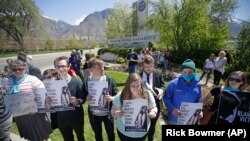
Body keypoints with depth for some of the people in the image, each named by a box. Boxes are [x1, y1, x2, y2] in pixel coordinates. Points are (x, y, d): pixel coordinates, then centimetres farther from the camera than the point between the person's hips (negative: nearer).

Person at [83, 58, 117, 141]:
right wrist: (87, 98, -20)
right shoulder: (86, 81, -10)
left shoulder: (110, 80, -14)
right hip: (93, 114, 1)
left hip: (107, 113, -1)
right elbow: (84, 96, 1)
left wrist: (112, 98, -27)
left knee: (110, 134, 21)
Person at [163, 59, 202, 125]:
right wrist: (172, 109, -26)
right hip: (174, 119, -3)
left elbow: (197, 101, 6)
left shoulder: (197, 85, -6)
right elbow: (166, 98, -11)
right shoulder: (174, 83, -18)